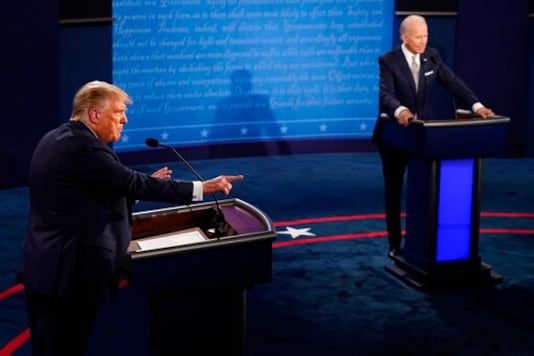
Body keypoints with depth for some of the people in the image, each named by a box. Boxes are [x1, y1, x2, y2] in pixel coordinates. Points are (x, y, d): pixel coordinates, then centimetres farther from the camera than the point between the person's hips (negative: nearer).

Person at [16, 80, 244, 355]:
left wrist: (143, 185, 11)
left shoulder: (57, 139, 13)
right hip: (68, 271, -10)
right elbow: (133, 183, -21)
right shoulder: (83, 147, -19)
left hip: (46, 266, 10)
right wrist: (203, 188, -18)